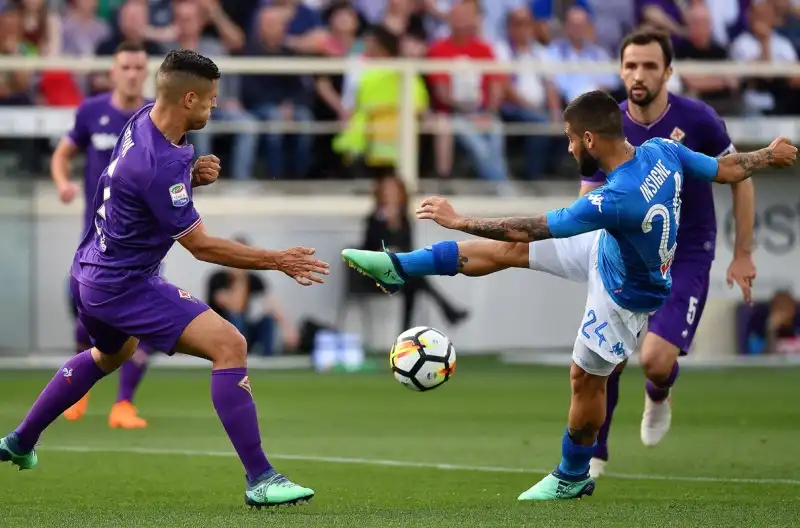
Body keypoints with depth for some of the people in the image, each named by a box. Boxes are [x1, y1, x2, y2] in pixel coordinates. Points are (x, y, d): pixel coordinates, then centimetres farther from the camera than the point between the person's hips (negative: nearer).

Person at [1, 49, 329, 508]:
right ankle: (260, 480, -21)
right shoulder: (159, 165, -29)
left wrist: (196, 174, -4)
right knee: (230, 345, -19)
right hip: (124, 286, -10)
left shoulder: (146, 120, -1)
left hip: (91, 273, 10)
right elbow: (201, 246, -21)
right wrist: (277, 261, -17)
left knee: (111, 354, 38)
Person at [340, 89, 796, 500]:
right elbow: (726, 169, -7)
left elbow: (533, 228, -35)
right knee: (508, 250, 5)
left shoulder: (617, 199, -43)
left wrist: (459, 220, -27)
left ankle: (573, 479, 32)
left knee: (586, 378, 10)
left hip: (625, 295, -8)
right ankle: (399, 268, 14)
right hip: (608, 248, 8)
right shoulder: (662, 152, -22)